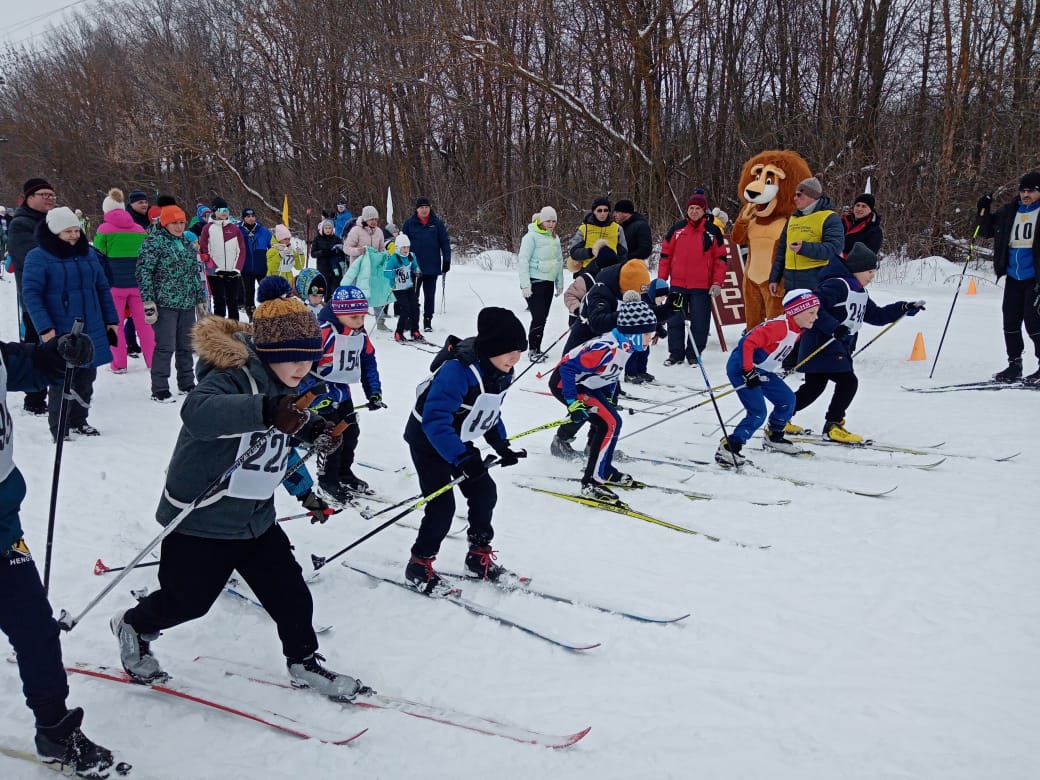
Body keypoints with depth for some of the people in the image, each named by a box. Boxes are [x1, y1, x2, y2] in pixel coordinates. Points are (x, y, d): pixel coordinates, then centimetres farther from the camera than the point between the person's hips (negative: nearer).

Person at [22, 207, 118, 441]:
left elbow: (102, 288, 15)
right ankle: (59, 429, 11)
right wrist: (44, 328, -18)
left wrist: (111, 319, 12)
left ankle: (78, 421, 28)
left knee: (86, 378, 13)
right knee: (62, 380, -1)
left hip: (92, 330, 6)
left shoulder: (88, 253, 10)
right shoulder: (38, 257, -7)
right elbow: (31, 294, -11)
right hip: (60, 332, -5)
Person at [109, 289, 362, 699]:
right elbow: (198, 412, -47)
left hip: (256, 518, 7)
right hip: (200, 518, -7)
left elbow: (293, 424, 20)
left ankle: (304, 663, 27)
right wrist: (265, 409, -63)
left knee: (290, 592, 6)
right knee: (186, 599, 10)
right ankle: (133, 627, 41)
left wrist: (316, 430, -4)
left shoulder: (286, 387, 1)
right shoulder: (232, 377, -26)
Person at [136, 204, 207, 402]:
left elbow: (195, 273, 22)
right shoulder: (154, 242, -6)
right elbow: (144, 272, -12)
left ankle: (187, 384, 25)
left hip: (187, 304, 7)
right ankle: (159, 390, 3)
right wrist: (148, 302, -17)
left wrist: (200, 300, 22)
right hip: (165, 304, -7)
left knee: (186, 346, 13)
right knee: (165, 347, -5)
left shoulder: (186, 243, 15)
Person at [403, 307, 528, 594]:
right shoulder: (458, 370, -36)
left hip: (459, 441, 8)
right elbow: (434, 420, -38)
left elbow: (491, 411, 8)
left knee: (485, 493, 7)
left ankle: (479, 558, 24)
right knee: (442, 505, -10)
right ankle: (419, 565, 10)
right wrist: (461, 458, -44)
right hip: (427, 439, -8)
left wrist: (502, 445, -3)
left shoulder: (502, 371, -9)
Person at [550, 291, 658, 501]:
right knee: (610, 423, -16)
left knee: (610, 421, 15)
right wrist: (573, 403, -28)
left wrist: (607, 401, 18)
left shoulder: (625, 346, -2)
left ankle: (603, 470, 32)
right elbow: (568, 369, -30)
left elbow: (611, 373, 16)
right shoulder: (607, 349, -30)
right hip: (564, 382, -10)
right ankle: (591, 483, -13)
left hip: (582, 382, 10)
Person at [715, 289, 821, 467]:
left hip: (761, 371, 10)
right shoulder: (778, 327, -26)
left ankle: (774, 437, 35)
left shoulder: (797, 330, 5)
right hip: (741, 368, -10)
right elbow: (747, 343, -32)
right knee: (757, 413, -17)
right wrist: (748, 372, -32)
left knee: (787, 400, 16)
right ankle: (727, 449, -14)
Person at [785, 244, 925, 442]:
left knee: (814, 387, 13)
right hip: (822, 344, -10)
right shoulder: (837, 285, -15)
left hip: (840, 347, 10)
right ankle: (833, 426, -2)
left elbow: (877, 316, 22)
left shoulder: (860, 293, 17)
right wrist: (833, 327, -32)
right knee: (848, 381, -12)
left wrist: (904, 308, 12)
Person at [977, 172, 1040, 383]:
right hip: (1013, 277, 6)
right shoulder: (1009, 212, 10)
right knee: (1010, 320, 8)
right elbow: (986, 231, 17)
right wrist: (984, 211, 2)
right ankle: (1014, 365, 19)